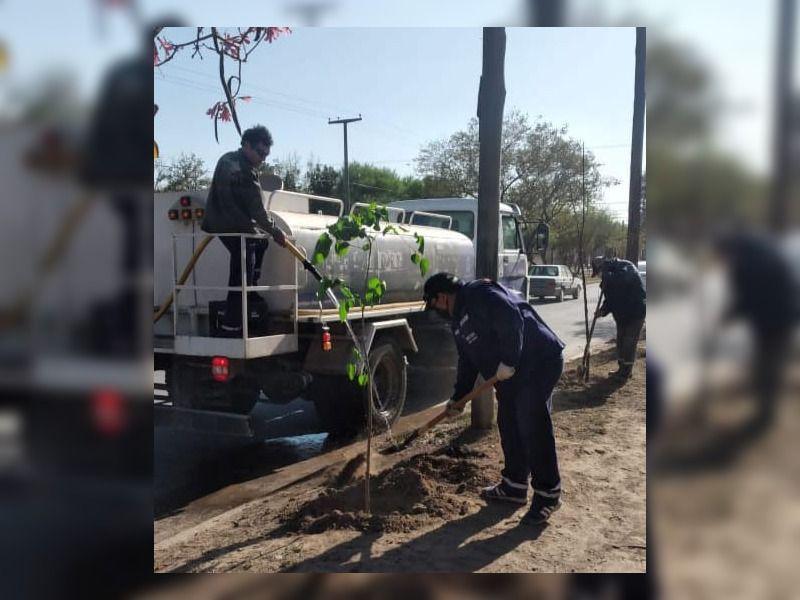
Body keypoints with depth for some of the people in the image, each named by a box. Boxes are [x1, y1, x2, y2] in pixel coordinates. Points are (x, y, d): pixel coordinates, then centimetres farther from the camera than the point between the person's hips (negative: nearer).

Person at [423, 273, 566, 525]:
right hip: (511, 372, 10)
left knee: (533, 427, -9)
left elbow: (512, 319, -29)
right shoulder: (459, 320, 15)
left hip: (539, 362, -10)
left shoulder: (480, 295, -17)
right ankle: (514, 486, 26)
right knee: (508, 427, 13)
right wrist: (458, 398, 16)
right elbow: (467, 361, 19)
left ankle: (548, 494, 3)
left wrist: (508, 361, -26)